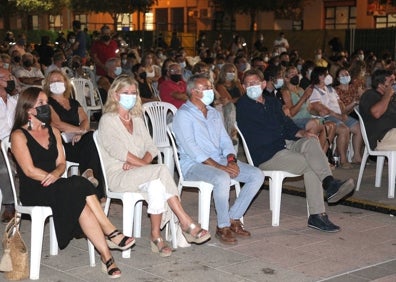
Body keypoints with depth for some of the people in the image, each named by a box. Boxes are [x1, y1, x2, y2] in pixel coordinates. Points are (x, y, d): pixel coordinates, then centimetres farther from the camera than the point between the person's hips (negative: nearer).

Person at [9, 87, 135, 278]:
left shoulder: (53, 132, 19)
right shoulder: (19, 135, -1)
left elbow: (61, 163, 11)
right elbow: (30, 170, -10)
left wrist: (56, 174, -11)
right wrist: (51, 177, -16)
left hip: (55, 188, 6)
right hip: (33, 192, -5)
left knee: (80, 202, -29)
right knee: (79, 187, -31)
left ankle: (106, 255, -36)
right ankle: (111, 234, -29)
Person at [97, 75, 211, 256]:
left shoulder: (137, 119, 21)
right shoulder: (107, 120, 0)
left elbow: (151, 148, 11)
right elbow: (117, 150, -14)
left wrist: (138, 162, -10)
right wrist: (144, 164, -19)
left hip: (139, 174, 6)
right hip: (117, 175, -5)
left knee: (156, 185, -32)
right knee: (162, 170, -30)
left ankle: (156, 235, -31)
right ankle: (186, 223, -29)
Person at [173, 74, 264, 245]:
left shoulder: (214, 113, 20)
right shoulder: (183, 115, -6)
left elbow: (225, 140, 17)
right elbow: (191, 148, -16)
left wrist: (231, 160, -6)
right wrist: (219, 166, -23)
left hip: (220, 160, 8)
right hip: (194, 165, -8)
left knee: (257, 175, -8)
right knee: (222, 178, -37)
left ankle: (234, 219, -3)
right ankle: (223, 227, -19)